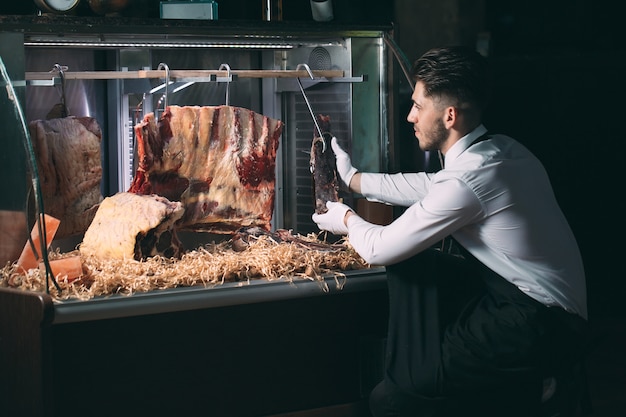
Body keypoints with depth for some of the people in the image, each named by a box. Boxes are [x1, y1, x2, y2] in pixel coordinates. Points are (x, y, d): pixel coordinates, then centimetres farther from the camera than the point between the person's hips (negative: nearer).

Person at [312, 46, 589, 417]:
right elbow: (429, 188, 24)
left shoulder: (468, 179, -23)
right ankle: (414, 371, 15)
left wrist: (347, 219, 10)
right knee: (409, 262, 11)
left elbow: (380, 250, -12)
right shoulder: (500, 150, 4)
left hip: (536, 330, -9)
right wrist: (352, 177, 34)